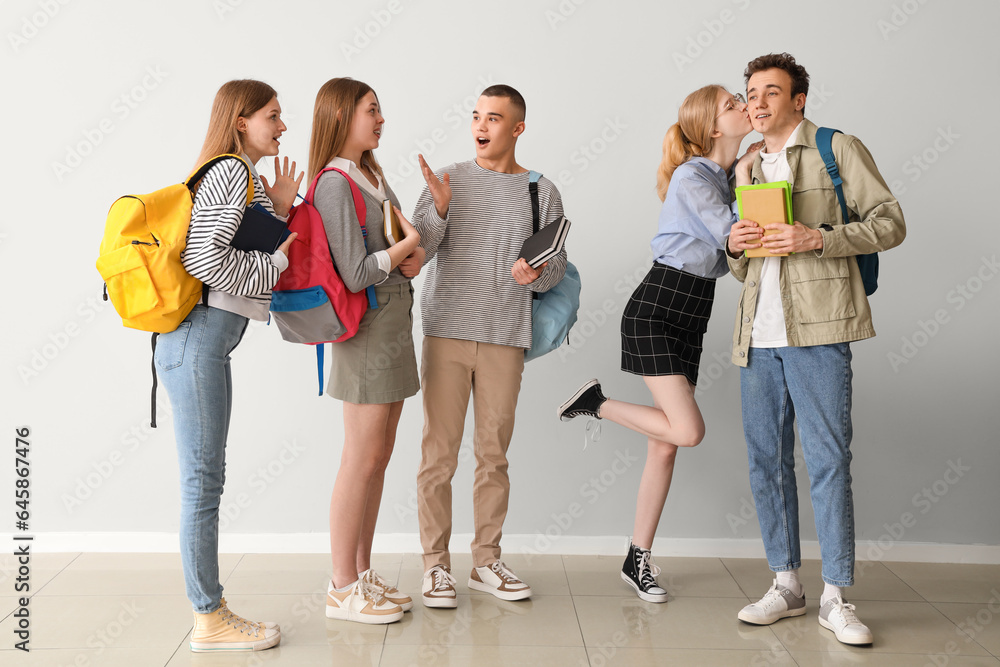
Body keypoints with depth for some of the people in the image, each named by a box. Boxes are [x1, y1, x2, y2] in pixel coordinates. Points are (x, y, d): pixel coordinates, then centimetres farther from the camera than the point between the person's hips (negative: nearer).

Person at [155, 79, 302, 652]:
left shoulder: (237, 178, 22)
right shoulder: (233, 172, -9)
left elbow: (261, 255, 19)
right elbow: (204, 257, -21)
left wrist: (280, 211, 9)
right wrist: (275, 261, -9)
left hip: (205, 342, 10)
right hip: (198, 340, -10)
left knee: (205, 478, 12)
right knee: (204, 478, -3)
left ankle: (210, 610, 20)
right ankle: (210, 619, 6)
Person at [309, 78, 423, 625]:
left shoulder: (373, 175, 15)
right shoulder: (335, 184, -14)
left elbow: (406, 246, 18)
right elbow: (356, 274, -19)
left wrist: (414, 254, -4)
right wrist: (409, 244, -7)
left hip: (395, 324, 9)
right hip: (367, 328, -9)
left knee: (378, 456, 12)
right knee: (363, 458, -3)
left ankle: (362, 573, 22)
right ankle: (342, 589, 8)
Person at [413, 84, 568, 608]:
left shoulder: (541, 192, 8)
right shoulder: (446, 180, 6)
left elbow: (557, 268, 8)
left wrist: (536, 274, -14)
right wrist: (438, 211, -18)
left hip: (506, 338, 1)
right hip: (446, 333, -1)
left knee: (494, 453, 8)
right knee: (439, 453, 0)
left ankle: (486, 561, 21)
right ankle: (435, 564, 11)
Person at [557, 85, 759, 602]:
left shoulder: (723, 176, 14)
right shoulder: (692, 177, -12)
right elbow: (735, 238, -16)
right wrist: (745, 179, -6)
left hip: (690, 316, 8)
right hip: (656, 311, -8)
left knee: (666, 443, 6)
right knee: (687, 431, -17)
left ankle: (638, 560, 14)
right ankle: (595, 402, 5)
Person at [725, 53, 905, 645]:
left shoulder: (839, 150, 4)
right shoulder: (749, 169, 20)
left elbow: (891, 224, -2)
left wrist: (818, 238, -16)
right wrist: (735, 246, 0)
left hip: (817, 329, -6)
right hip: (758, 331, 6)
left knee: (828, 458, -5)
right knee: (767, 459, 7)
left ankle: (837, 596, 4)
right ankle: (786, 584, 18)